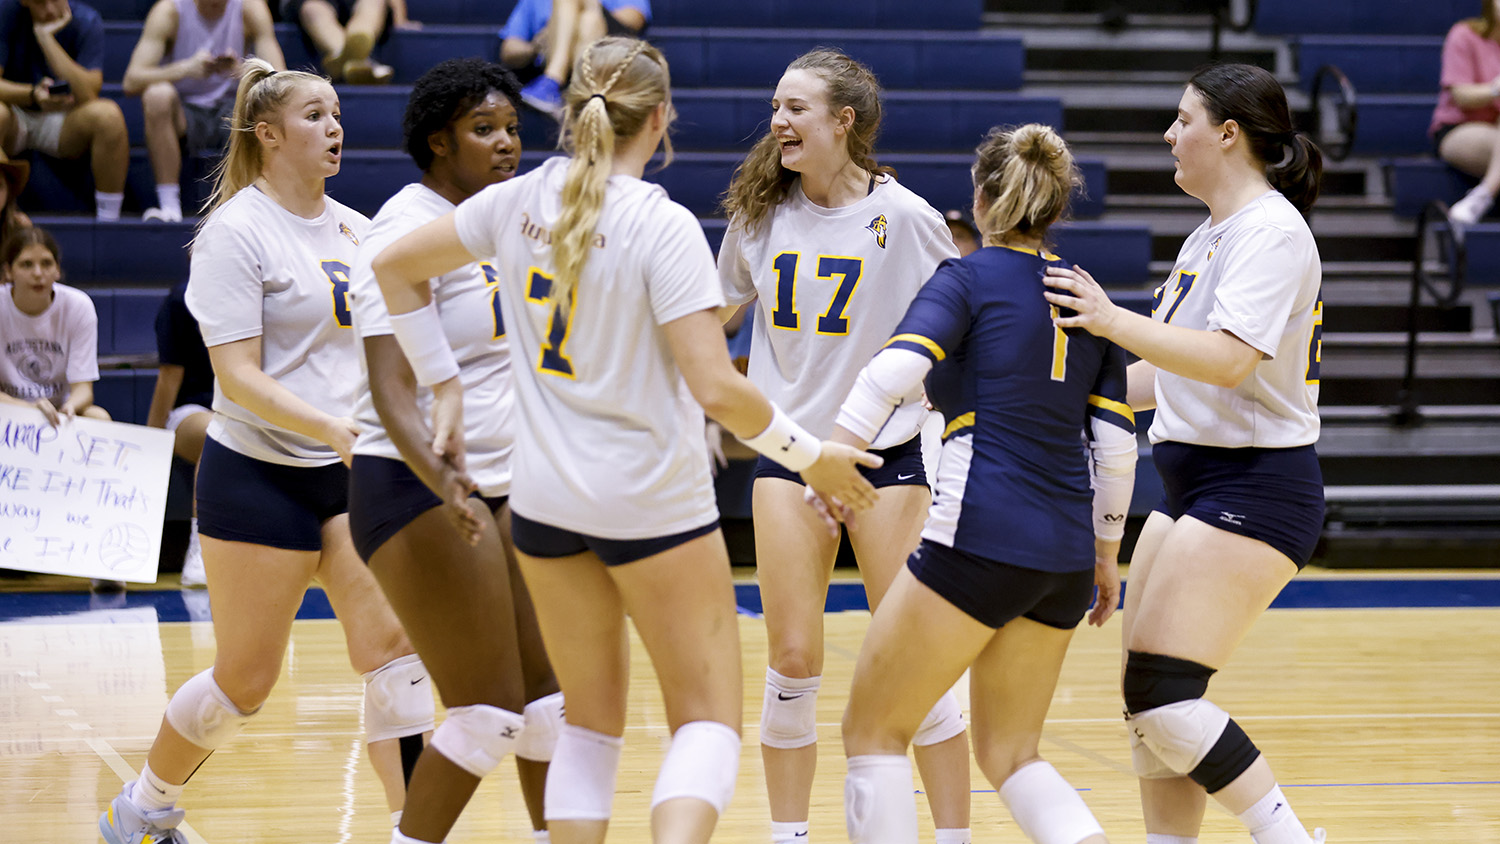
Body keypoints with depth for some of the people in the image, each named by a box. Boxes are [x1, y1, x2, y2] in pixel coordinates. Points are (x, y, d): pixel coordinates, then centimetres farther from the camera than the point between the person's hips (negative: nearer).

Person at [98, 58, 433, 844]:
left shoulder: (352, 228, 10)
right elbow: (237, 376, -18)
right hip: (259, 476, -6)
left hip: (352, 471, 6)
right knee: (246, 680, 3)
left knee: (394, 649, -7)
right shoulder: (235, 231, -11)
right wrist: (332, 428, -27)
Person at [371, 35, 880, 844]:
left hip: (546, 499, 5)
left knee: (591, 719, 17)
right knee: (708, 718, 3)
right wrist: (809, 456, -7)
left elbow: (394, 268, 12)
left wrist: (442, 380, 17)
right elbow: (715, 389, -20)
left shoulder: (519, 201, 0)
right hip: (654, 502, -5)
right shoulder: (661, 226, -16)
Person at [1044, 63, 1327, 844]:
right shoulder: (1209, 237, 16)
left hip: (1252, 490, -10)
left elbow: (1229, 361, -27)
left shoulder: (1271, 230, -14)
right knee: (1147, 700, 8)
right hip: (1193, 484, 10)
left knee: (1164, 698, -16)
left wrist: (1114, 322, -29)